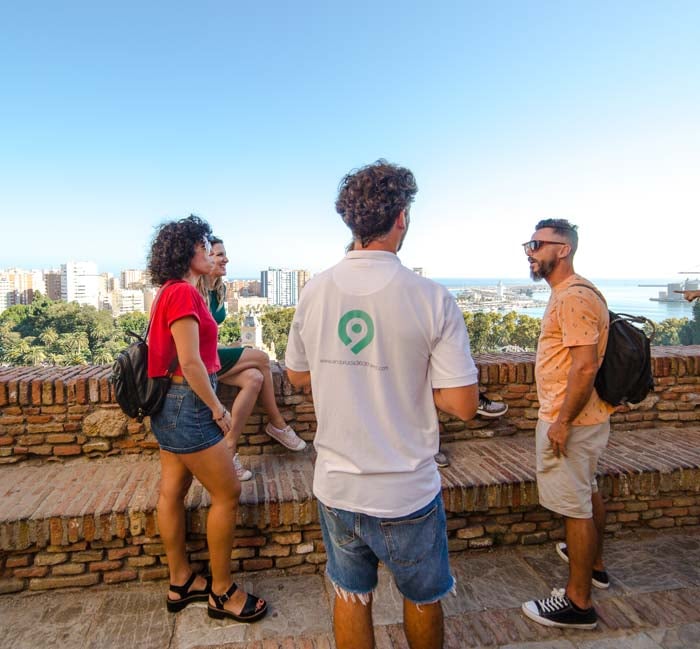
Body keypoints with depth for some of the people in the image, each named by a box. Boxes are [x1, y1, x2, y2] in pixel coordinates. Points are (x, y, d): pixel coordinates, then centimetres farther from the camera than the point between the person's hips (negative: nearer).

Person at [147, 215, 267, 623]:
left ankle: (181, 583, 30)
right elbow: (190, 362, -22)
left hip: (171, 405, 10)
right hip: (188, 404, -10)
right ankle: (222, 592, 15)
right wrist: (218, 409, -14)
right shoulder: (184, 292, -17)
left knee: (173, 492, 15)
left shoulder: (172, 292, 12)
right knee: (228, 493, 0)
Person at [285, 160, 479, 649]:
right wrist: (416, 379, 1)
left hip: (336, 488, 3)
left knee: (351, 600, 24)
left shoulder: (315, 292, -6)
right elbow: (463, 405, -16)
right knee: (422, 600, 25)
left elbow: (298, 375, 7)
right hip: (407, 494, -2)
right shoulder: (431, 298, -18)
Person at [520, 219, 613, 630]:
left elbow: (585, 366, -27)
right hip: (586, 416, 11)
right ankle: (595, 563, 45)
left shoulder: (575, 297, -21)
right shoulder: (568, 293, 12)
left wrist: (562, 422, -23)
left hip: (570, 421, -11)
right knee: (588, 493, 24)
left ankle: (579, 603, 15)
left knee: (576, 507, 1)